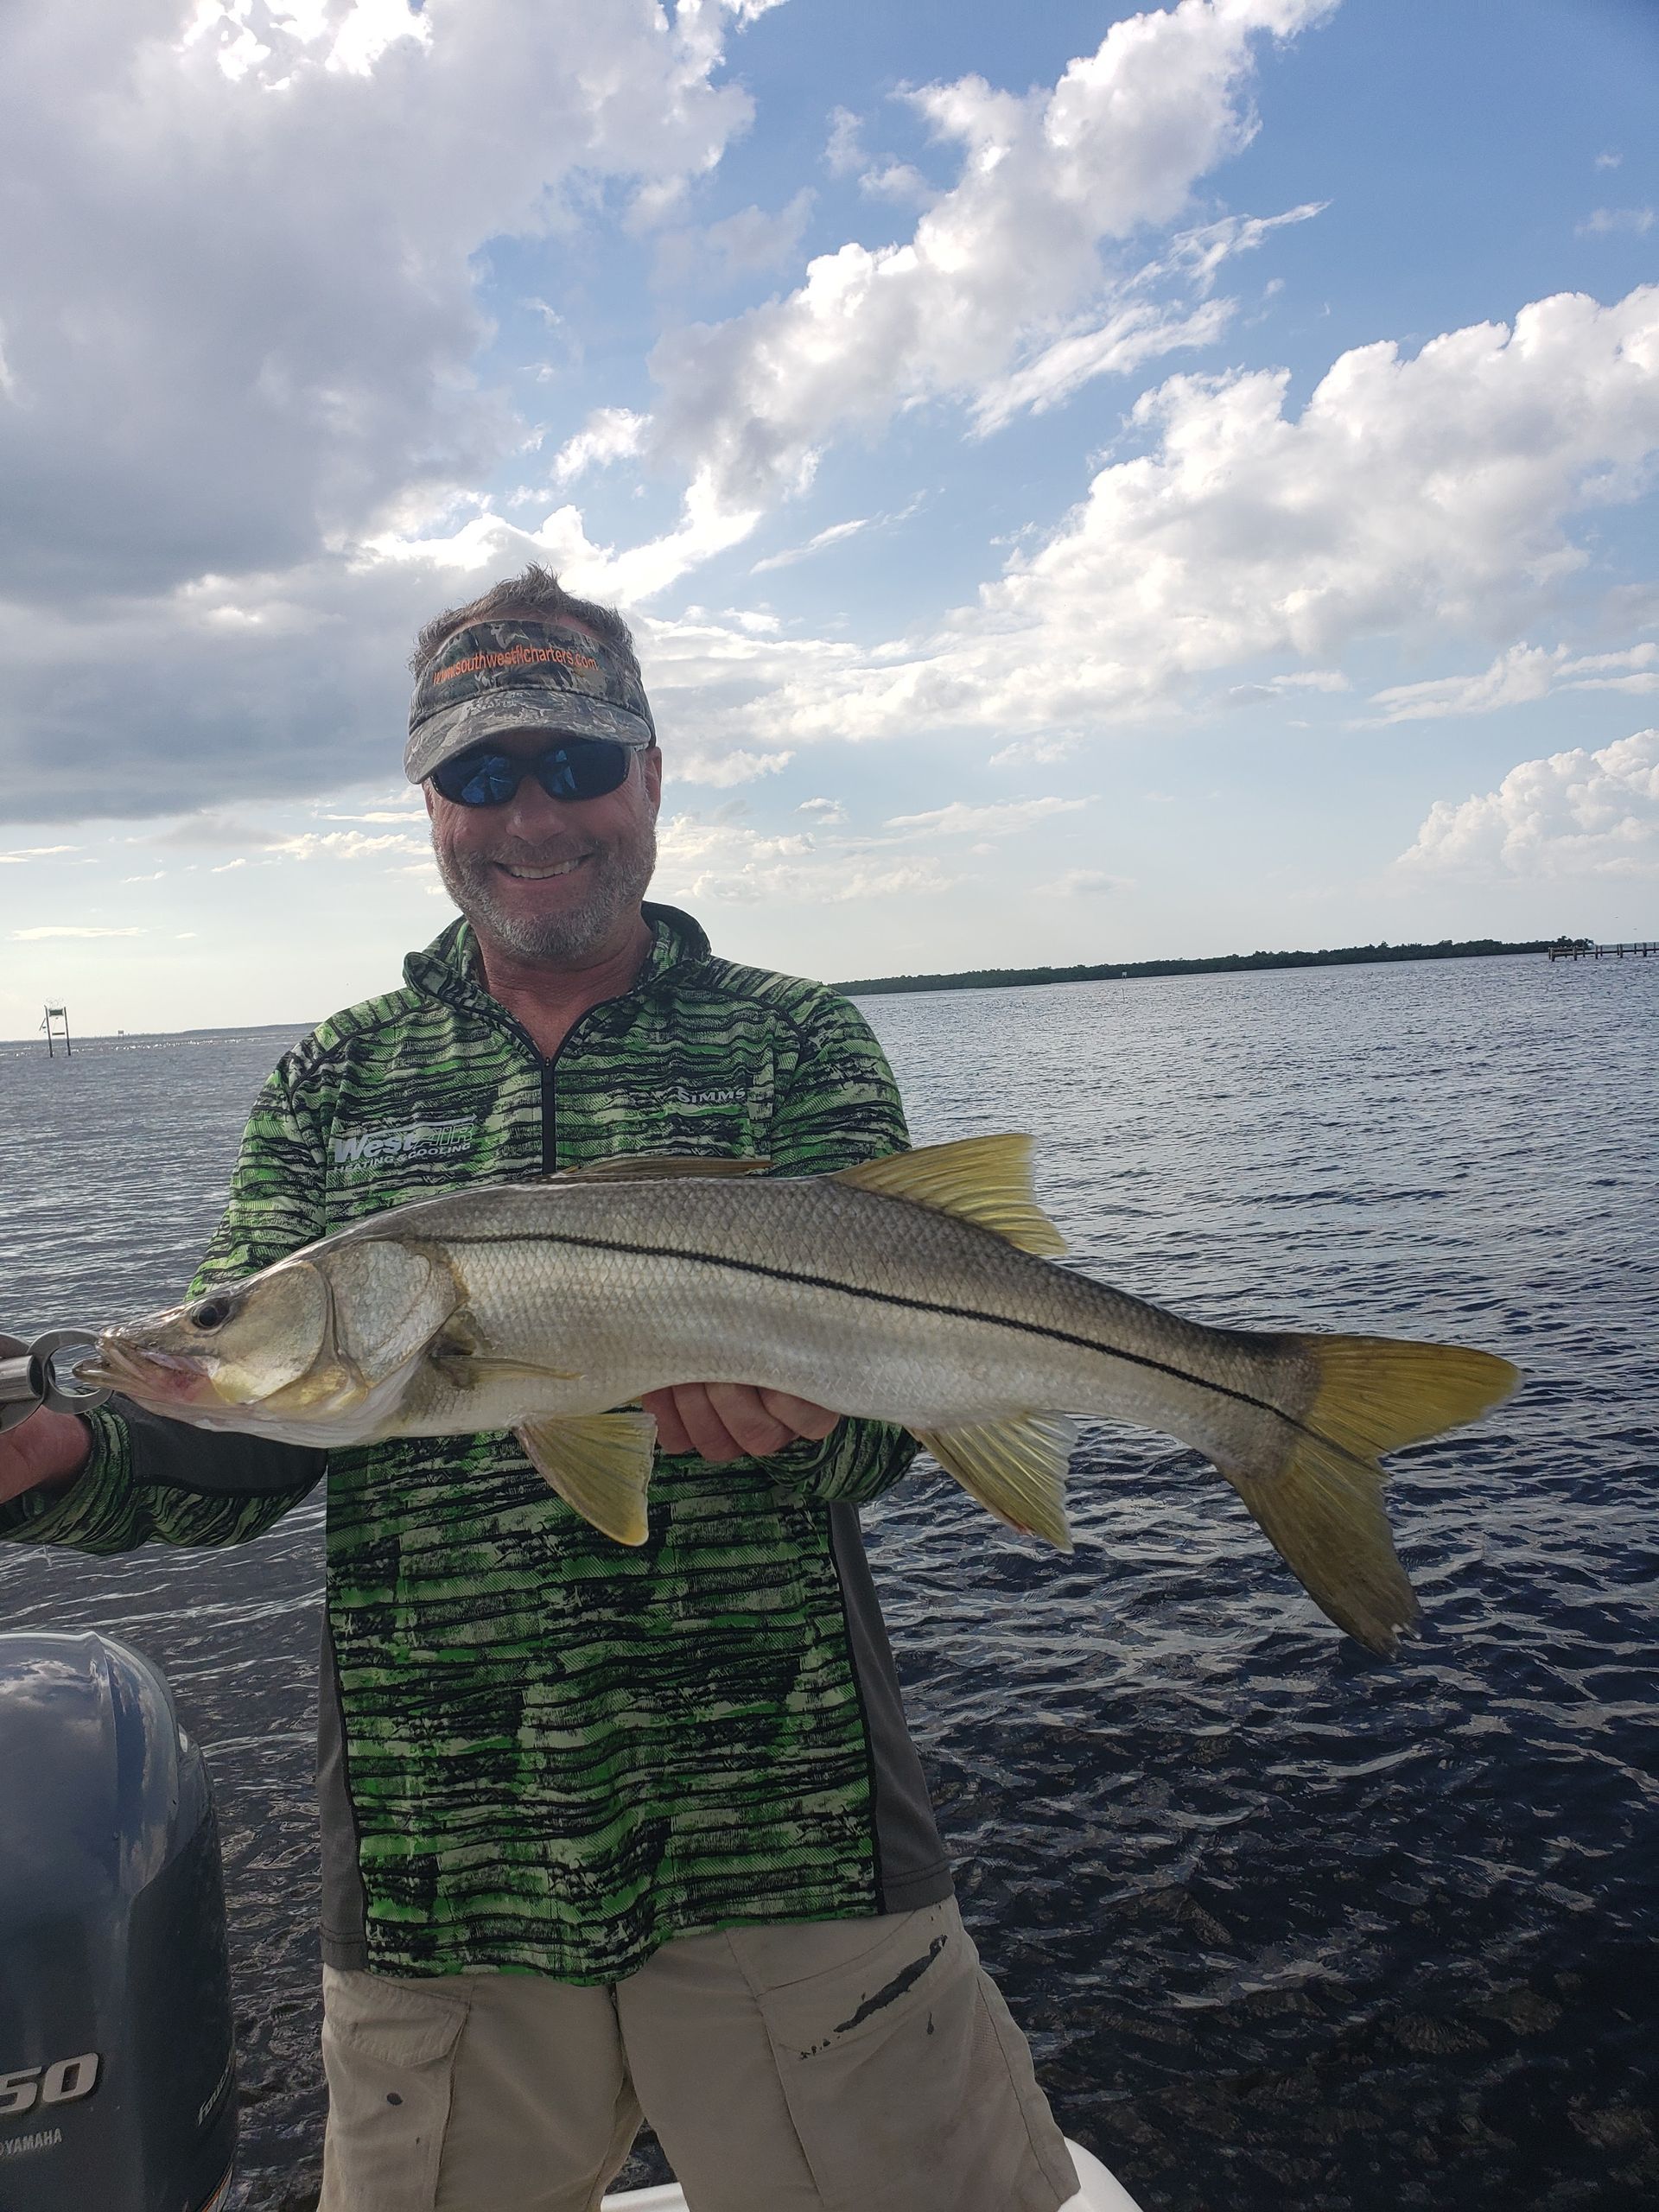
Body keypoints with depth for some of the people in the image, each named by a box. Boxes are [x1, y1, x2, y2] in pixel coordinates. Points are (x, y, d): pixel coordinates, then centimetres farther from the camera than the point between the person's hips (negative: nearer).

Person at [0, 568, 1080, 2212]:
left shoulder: (793, 1047, 1)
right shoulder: (331, 1085, 7)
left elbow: (872, 1428, -7)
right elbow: (238, 1437, 1)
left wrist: (787, 1406, -30)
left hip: (784, 1838, -1)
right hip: (429, 1873, 2)